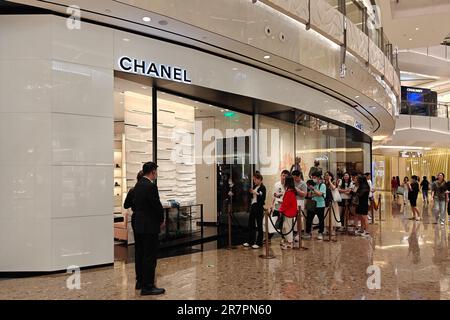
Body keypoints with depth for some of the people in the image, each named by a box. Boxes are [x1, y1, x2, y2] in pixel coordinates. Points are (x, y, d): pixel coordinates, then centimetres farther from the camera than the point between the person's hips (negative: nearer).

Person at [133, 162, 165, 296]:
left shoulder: (138, 185, 10)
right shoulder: (151, 186, -18)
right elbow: (157, 205, -18)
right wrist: (162, 220, -1)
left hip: (139, 224, 9)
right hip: (150, 226, -9)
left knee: (140, 254, 15)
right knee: (150, 256, -3)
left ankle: (140, 281, 26)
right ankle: (147, 286, 1)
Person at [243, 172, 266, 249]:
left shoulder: (262, 188, -10)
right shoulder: (254, 186, 12)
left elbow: (263, 198, -18)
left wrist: (257, 193, -26)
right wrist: (251, 192, -2)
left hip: (259, 207, -8)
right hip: (253, 206, 8)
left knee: (259, 225, -1)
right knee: (251, 224, 12)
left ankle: (259, 243, 7)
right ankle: (251, 241, 22)